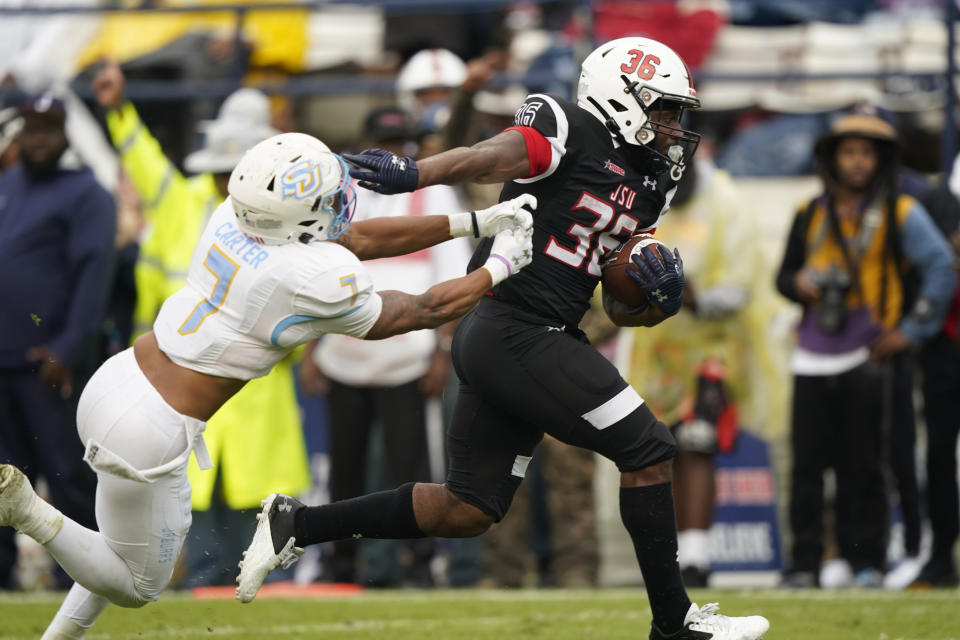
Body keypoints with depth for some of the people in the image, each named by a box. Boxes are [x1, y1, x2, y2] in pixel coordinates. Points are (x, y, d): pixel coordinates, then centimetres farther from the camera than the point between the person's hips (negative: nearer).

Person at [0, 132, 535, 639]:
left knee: (168, 533, 31)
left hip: (114, 386, 8)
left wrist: (477, 223, 13)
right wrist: (499, 267, 11)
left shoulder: (235, 218, -1)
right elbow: (418, 313, -3)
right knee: (139, 586, 14)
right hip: (148, 434, -8)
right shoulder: (321, 281, -22)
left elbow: (358, 238, 12)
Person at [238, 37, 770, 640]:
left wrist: (652, 300, -1)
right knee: (648, 450, -6)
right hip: (518, 334, -10)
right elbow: (492, 157, -26)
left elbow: (620, 309, 22)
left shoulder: (645, 190, 18)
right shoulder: (570, 132, -7)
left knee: (469, 510, 11)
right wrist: (413, 173, -43)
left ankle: (297, 523, 17)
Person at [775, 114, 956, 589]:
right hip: (813, 359, 3)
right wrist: (800, 283, -3)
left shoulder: (899, 214, 3)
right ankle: (804, 563, 4)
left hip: (867, 357, -3)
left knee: (863, 464, -2)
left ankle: (866, 561, 4)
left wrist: (912, 330, -3)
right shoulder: (811, 215, 14)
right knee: (807, 462, -1)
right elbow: (785, 275, 21)